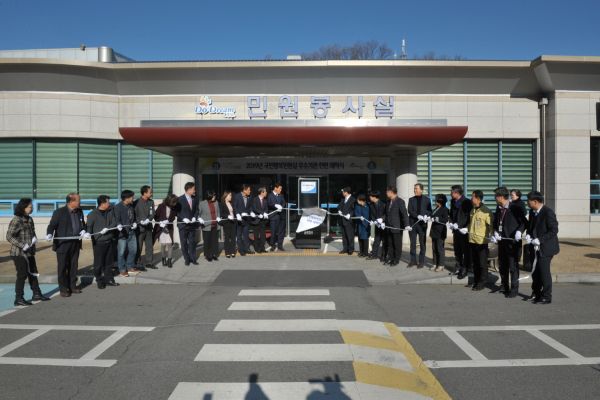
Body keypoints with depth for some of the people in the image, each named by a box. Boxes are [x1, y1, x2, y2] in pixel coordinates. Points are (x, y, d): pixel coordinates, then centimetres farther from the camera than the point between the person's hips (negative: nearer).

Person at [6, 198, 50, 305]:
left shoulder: (29, 219, 9)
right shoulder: (16, 220, -15)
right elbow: (9, 236, -17)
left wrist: (34, 238, -2)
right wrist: (22, 245, -23)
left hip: (30, 252, 8)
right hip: (19, 253, -8)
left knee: (33, 273, 15)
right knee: (22, 275, -2)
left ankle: (36, 294, 27)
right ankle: (19, 299, 9)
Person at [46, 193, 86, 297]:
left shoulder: (79, 212, 8)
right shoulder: (59, 212, -9)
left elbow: (83, 224, 17)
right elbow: (52, 225, -8)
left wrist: (83, 231, -3)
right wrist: (49, 234, -26)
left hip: (75, 244, 5)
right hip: (62, 244, -5)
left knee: (73, 266, 13)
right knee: (62, 267, 4)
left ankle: (72, 286, 25)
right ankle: (63, 289, 12)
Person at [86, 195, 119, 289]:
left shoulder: (110, 212, 5)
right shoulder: (93, 214, -7)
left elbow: (114, 223, -1)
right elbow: (89, 226, -4)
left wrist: (107, 229, -18)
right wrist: (88, 233, -22)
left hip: (110, 240, 4)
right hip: (98, 242, -4)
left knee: (109, 261, 13)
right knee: (98, 262, 2)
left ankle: (108, 279, 25)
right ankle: (99, 281, 14)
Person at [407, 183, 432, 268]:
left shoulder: (426, 199, 4)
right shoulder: (411, 199, 7)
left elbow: (429, 211, 2)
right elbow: (410, 211, -2)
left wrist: (426, 216, -19)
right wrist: (418, 216, -18)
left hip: (422, 224, -1)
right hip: (412, 223, 2)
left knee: (422, 243, 3)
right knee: (413, 243, 7)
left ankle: (421, 261, 11)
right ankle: (413, 260, 16)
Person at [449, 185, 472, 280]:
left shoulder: (467, 202, -12)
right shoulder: (453, 201, 7)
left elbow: (470, 216, -11)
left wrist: (466, 227, -18)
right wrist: (451, 222, 3)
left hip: (464, 230, -6)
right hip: (456, 229, 6)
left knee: (465, 250, 1)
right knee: (457, 249, 12)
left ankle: (465, 269, 8)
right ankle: (458, 267, 25)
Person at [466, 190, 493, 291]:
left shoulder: (486, 211, -12)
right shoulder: (472, 211, 11)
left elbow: (491, 226, -11)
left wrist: (490, 236, -22)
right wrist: (466, 229, 5)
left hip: (482, 241, -7)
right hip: (472, 240, 7)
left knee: (482, 263, 4)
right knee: (475, 262, 14)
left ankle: (482, 282, 14)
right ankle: (476, 281, 25)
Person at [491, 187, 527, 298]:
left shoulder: (515, 208, -11)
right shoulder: (498, 209, 8)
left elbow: (524, 222, -7)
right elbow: (495, 223, 15)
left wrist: (519, 231, -23)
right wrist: (495, 232, -3)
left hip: (512, 241, -6)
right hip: (501, 241, 7)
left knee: (513, 266, 1)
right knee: (502, 265, 15)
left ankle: (514, 289, 11)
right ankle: (504, 286, 30)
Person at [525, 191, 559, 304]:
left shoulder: (548, 212, -16)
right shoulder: (532, 212, 8)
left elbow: (554, 230, -18)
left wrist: (540, 240, -23)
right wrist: (528, 235, -1)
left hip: (545, 247, -7)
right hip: (535, 247, 7)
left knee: (544, 272, -1)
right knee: (535, 272, 15)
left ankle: (546, 297, 12)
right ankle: (536, 293, 30)